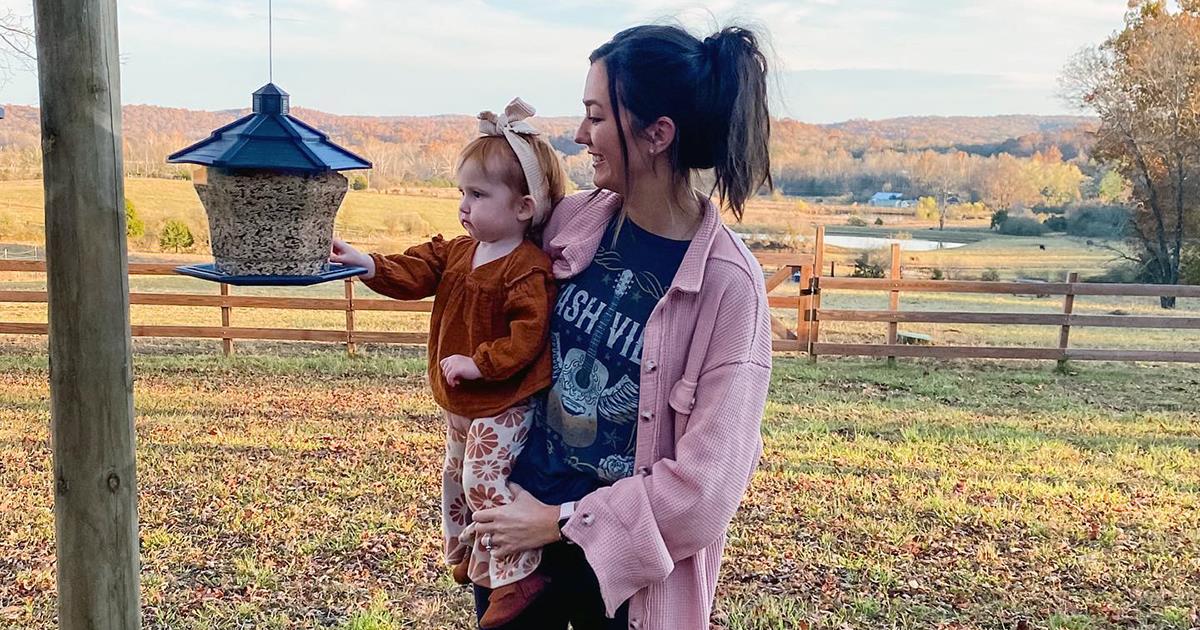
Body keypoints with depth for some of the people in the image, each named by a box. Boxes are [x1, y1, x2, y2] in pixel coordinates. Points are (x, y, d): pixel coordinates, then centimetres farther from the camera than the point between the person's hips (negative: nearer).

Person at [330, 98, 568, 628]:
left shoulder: (528, 269, -22)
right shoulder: (455, 251, 4)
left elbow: (528, 332, -27)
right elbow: (411, 273, -5)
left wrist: (480, 363, -29)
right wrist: (365, 263, -22)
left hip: (502, 403, -9)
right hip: (460, 401, 9)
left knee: (484, 482, -13)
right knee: (457, 478, 22)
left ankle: (516, 575, 3)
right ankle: (466, 559, 43)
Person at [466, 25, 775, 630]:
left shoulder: (726, 282, -19)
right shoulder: (573, 220, -6)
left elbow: (708, 477, -19)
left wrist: (562, 521, -14)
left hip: (623, 561, -4)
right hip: (515, 521, 4)